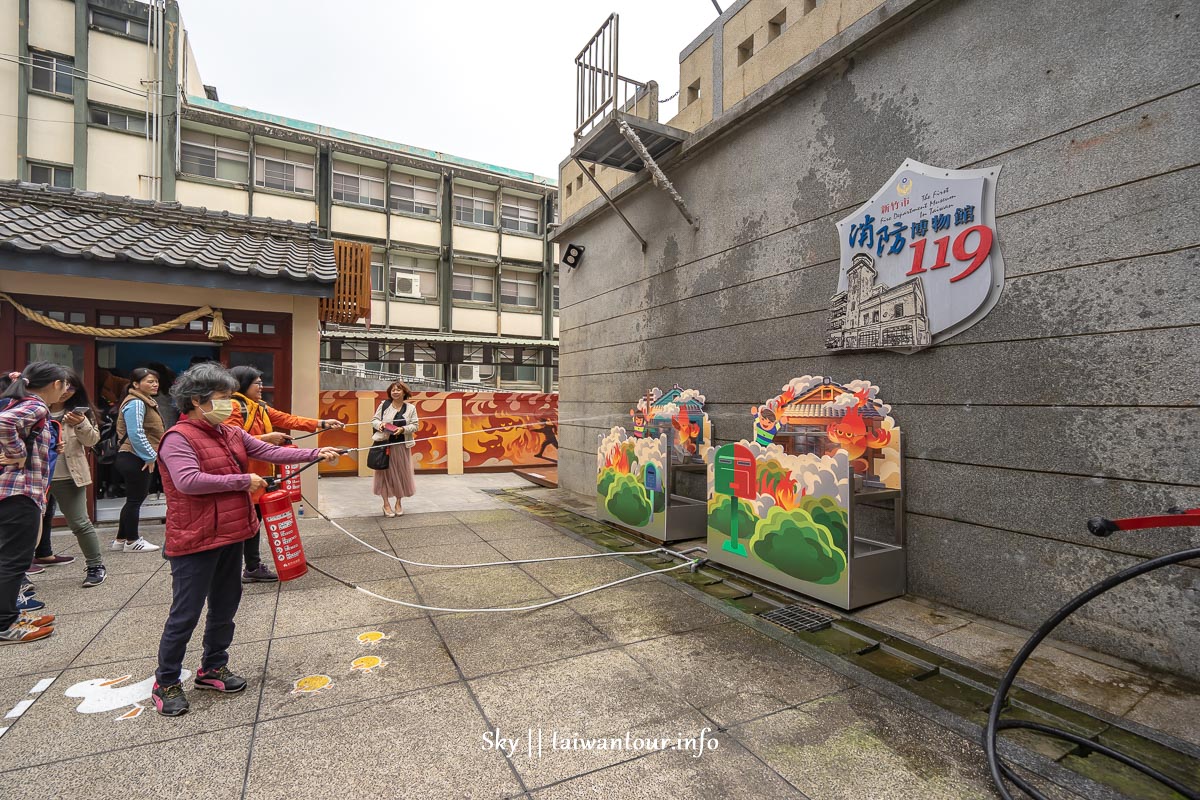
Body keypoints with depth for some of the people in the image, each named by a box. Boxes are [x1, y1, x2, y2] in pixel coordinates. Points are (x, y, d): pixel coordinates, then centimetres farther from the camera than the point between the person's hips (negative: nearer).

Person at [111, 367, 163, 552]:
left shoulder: (145, 402, 18)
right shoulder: (136, 403, -15)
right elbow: (136, 434, -23)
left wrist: (151, 455, 19)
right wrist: (150, 456, -19)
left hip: (138, 459, 11)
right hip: (135, 459, -11)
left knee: (135, 498, 16)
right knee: (135, 499, -1)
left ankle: (121, 539, 26)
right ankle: (132, 541, 10)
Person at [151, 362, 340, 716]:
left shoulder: (232, 434, 8)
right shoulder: (178, 438, -16)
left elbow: (271, 452, 2)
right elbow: (188, 481, -28)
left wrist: (316, 453, -7)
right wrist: (243, 481, -21)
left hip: (231, 536, 8)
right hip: (195, 542, -8)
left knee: (225, 606, 19)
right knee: (185, 614, 4)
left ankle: (213, 667, 36)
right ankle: (165, 683, 24)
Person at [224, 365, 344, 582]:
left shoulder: (261, 408, 12)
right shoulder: (233, 407, -15)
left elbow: (288, 420, 6)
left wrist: (321, 423, 0)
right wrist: (265, 438, -22)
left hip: (259, 474, 9)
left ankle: (253, 567, 26)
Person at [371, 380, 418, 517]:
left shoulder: (411, 408, 3)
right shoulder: (384, 405, 1)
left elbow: (414, 425, 0)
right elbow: (374, 420, 5)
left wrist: (403, 429, -18)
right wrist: (379, 424, -17)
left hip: (401, 446, 1)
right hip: (385, 444, -1)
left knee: (401, 473, 8)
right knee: (385, 473, 3)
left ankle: (398, 502, 25)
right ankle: (386, 504, 16)